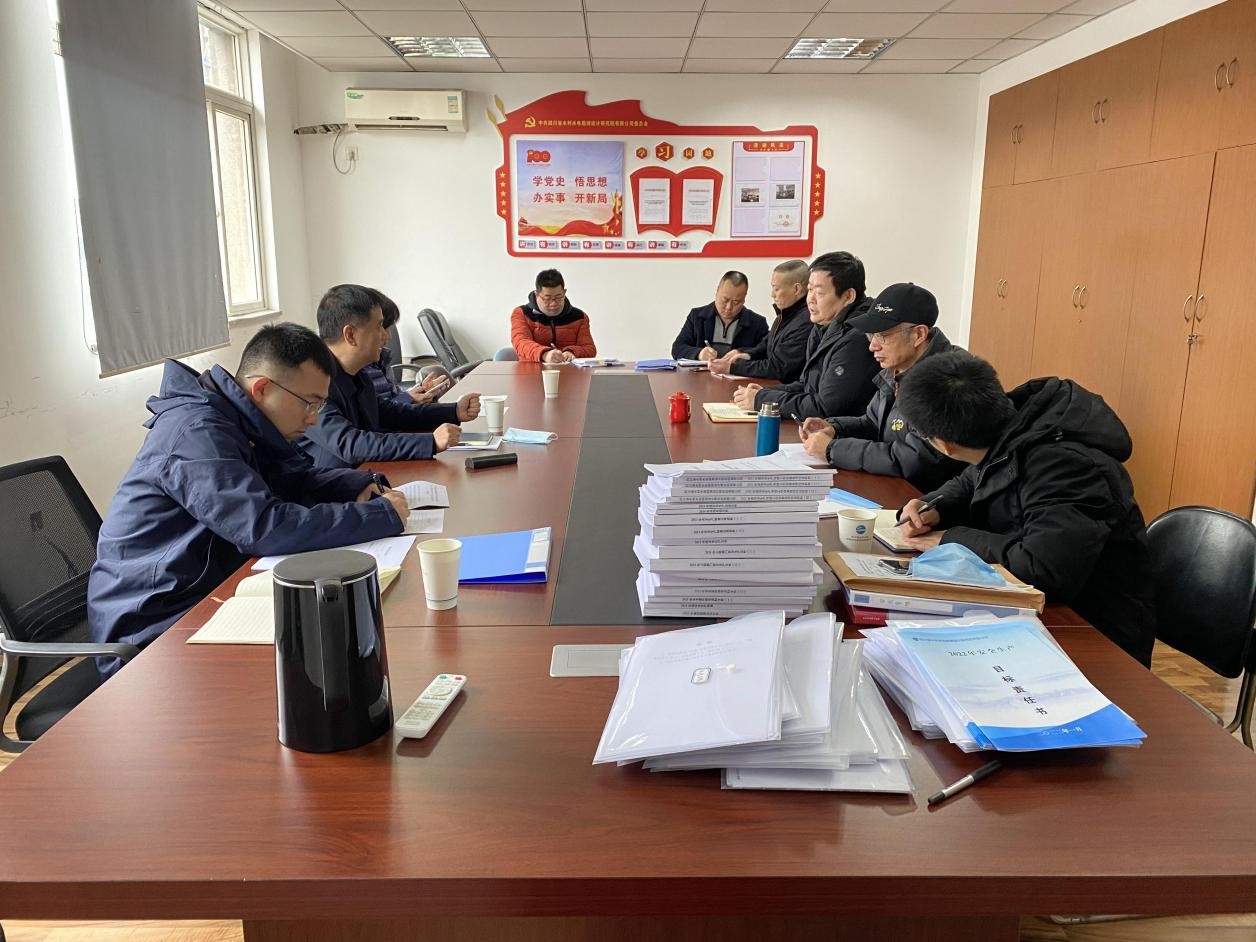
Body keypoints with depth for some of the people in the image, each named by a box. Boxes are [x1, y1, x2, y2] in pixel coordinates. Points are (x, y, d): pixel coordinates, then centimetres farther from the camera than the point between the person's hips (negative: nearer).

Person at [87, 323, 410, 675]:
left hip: (203, 596, 9)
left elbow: (294, 475, 17)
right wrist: (381, 515, -26)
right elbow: (265, 529, -33)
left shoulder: (233, 421, 6)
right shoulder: (197, 432, -23)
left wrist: (357, 486, -4)